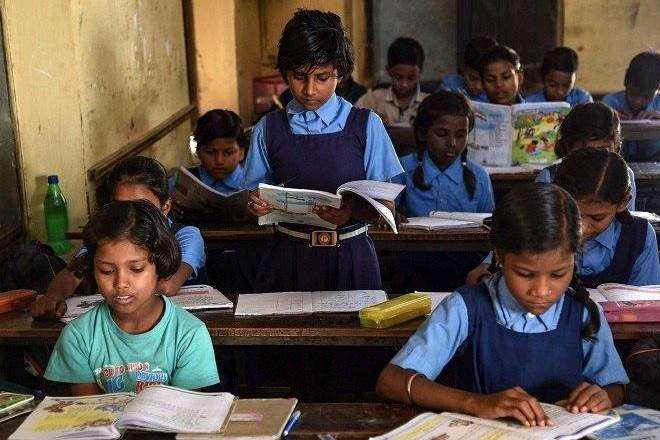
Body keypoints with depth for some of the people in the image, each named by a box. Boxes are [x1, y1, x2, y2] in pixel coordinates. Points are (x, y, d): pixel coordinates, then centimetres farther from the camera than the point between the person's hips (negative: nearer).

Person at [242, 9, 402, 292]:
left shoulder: (366, 125, -3)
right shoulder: (268, 129, 3)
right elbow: (258, 193, 8)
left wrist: (353, 211, -22)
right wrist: (257, 205, -14)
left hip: (350, 257, -1)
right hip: (289, 256, 1)